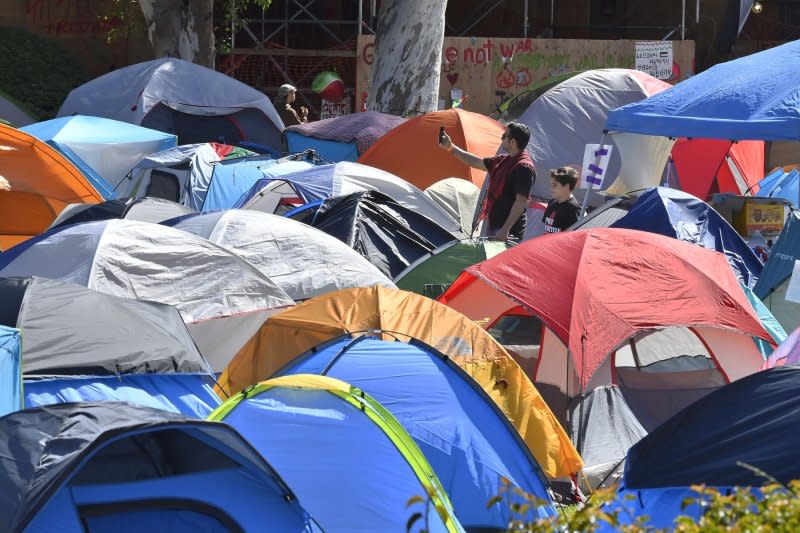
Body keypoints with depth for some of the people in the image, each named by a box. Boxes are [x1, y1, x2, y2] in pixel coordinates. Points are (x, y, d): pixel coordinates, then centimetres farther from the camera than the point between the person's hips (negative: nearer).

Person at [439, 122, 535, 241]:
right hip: (494, 226, 10)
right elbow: (476, 162, 26)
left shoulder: (524, 168, -17)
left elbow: (521, 201, -23)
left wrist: (506, 230, -27)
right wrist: (451, 147, 28)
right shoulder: (503, 161, 13)